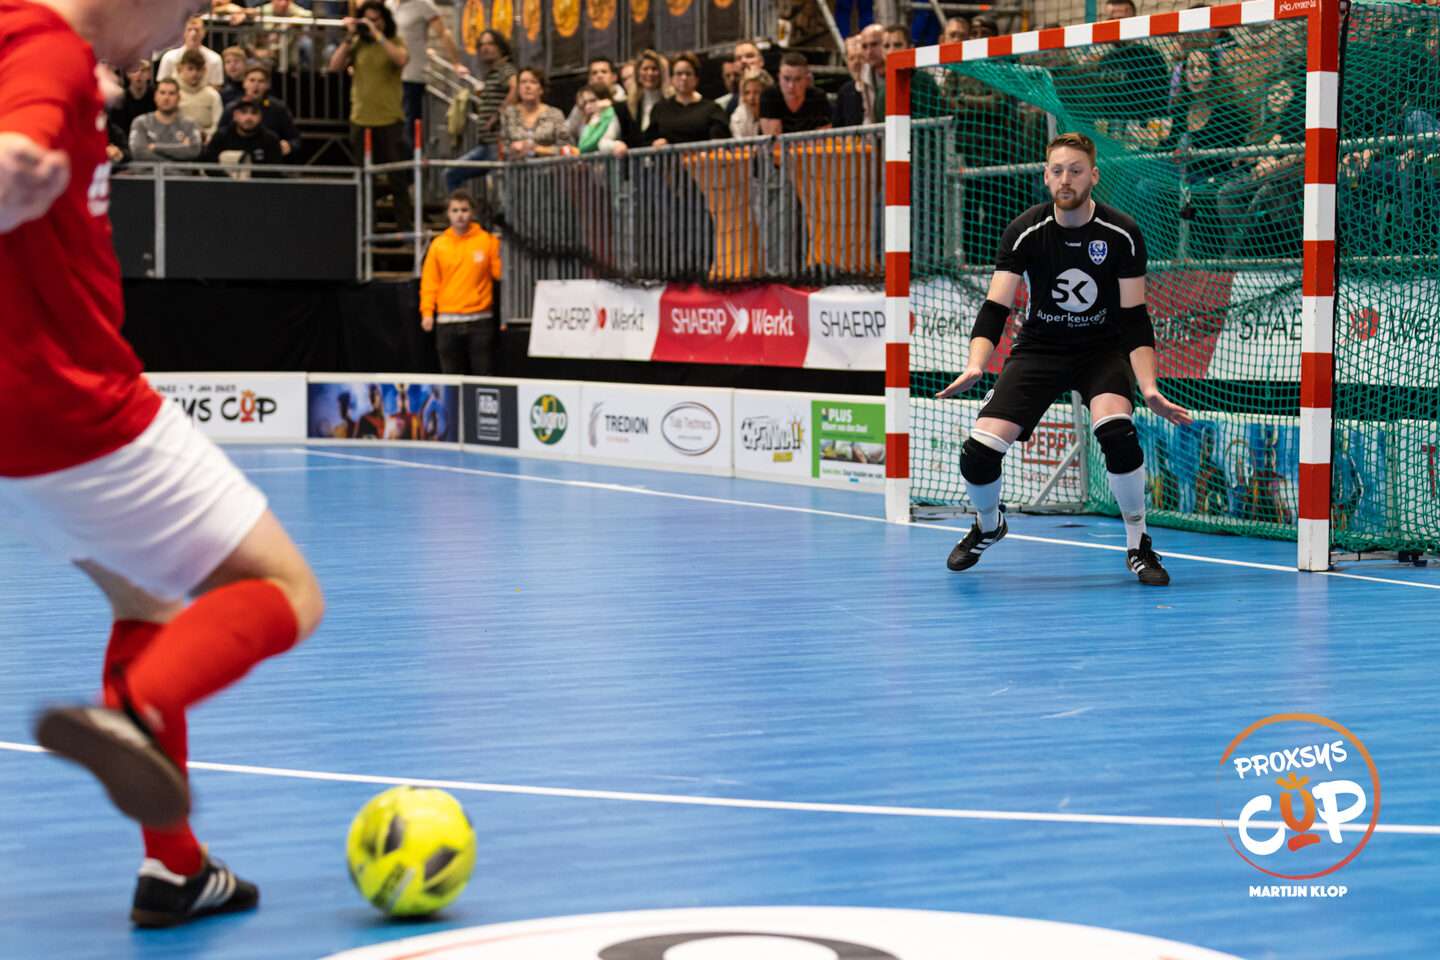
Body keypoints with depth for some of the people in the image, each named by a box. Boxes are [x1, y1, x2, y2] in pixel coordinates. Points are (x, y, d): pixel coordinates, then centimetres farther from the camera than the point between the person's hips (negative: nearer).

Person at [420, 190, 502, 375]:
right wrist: (427, 312, 0)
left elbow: (499, 273, 2)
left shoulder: (488, 241, 4)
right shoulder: (438, 244, 9)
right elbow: (429, 282, 8)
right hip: (447, 322, 2)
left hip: (479, 320, -2)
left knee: (481, 376, -4)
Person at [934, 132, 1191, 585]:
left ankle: (1138, 544, -10)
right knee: (978, 455, -14)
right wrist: (976, 364, -35)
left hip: (1102, 349, -1)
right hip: (1039, 348, 1)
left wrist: (1149, 387, -23)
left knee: (1117, 432, -33)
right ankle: (988, 526, 22)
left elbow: (1134, 319, -10)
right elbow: (995, 308, -17)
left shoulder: (1121, 234, -13)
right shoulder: (1026, 232, -13)